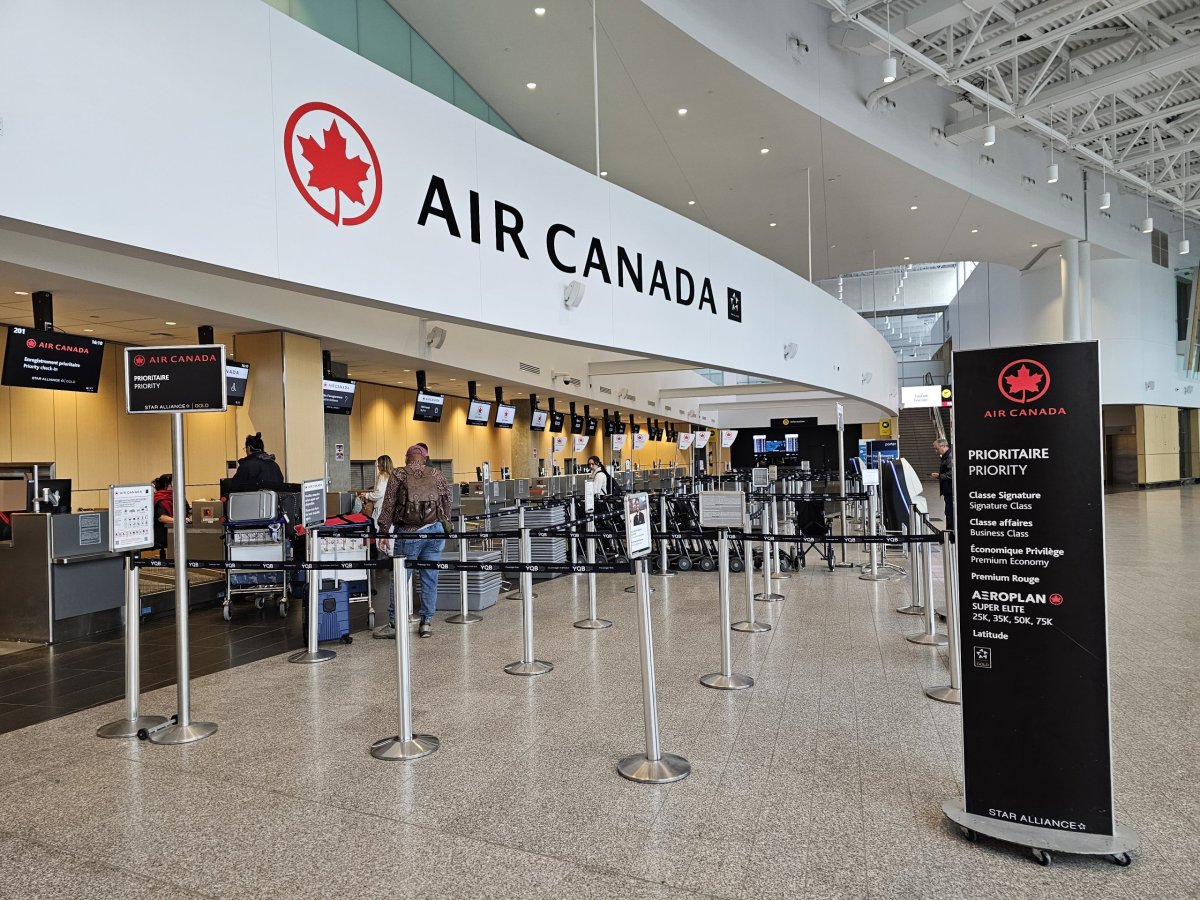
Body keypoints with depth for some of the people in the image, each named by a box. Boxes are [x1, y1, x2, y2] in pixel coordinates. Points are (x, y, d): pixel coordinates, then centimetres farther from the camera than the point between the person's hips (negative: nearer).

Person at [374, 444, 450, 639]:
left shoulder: (398, 475, -1)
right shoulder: (437, 475, 7)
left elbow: (388, 504, -2)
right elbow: (447, 502, 12)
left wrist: (383, 530, 4)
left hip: (408, 533, -3)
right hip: (435, 531, 3)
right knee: (430, 578, 8)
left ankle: (394, 624, 10)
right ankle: (427, 621, 13)